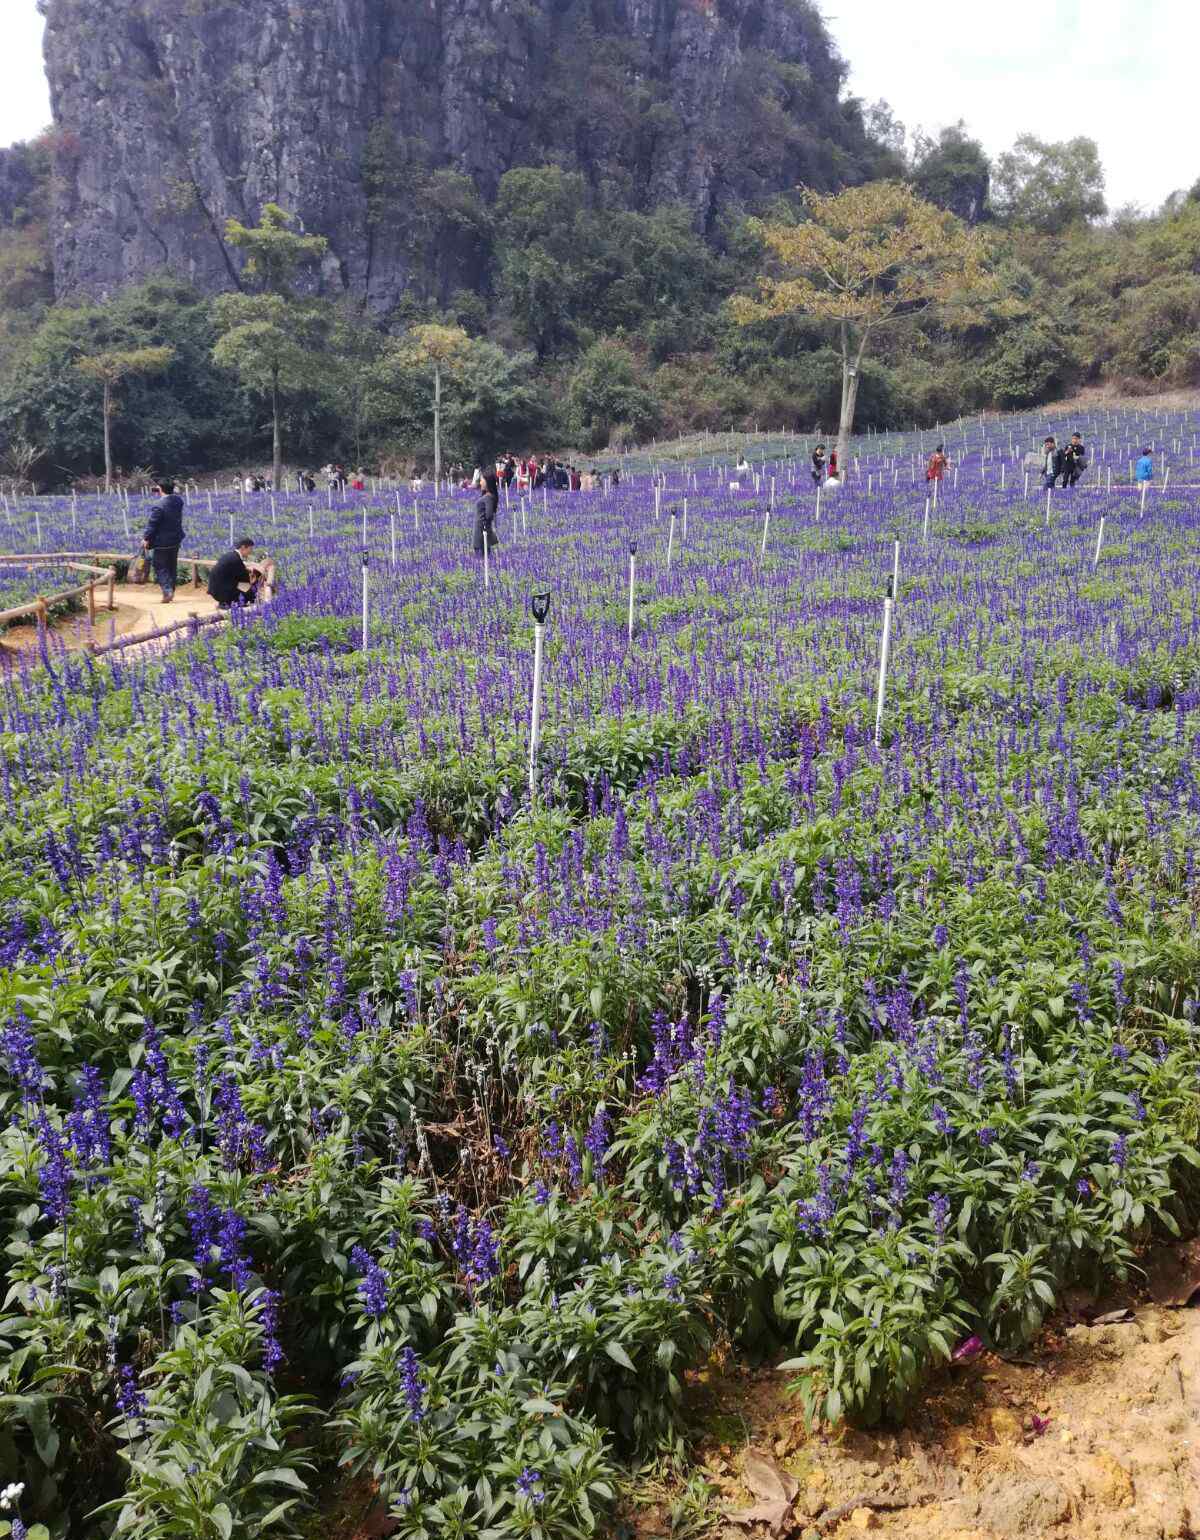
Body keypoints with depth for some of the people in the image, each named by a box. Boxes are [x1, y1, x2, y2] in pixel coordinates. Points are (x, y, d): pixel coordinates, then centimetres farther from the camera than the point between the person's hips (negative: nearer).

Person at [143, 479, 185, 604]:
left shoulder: (159, 507, -20)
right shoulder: (178, 501, -1)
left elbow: (152, 525, -18)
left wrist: (146, 539, -10)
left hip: (162, 543, -6)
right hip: (175, 541, 6)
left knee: (160, 567, 1)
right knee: (172, 567, 15)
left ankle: (167, 590, -15)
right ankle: (171, 591, 21)